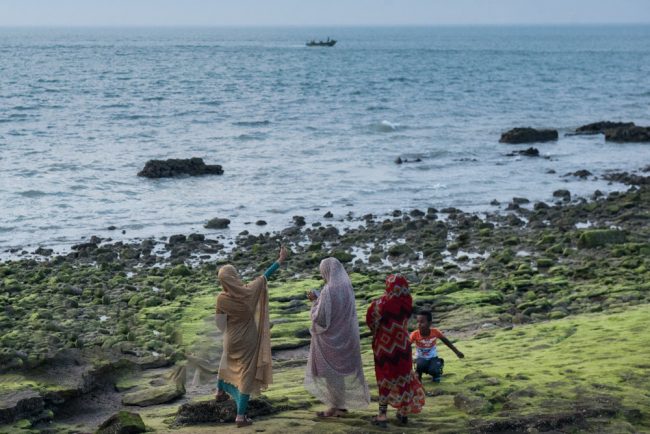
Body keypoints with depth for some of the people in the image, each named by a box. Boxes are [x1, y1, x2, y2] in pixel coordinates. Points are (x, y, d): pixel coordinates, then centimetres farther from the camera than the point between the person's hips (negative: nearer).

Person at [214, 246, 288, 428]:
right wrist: (281, 259, 2)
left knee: (227, 363, 33)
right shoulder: (249, 291, -22)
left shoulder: (222, 299, -20)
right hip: (248, 340, -2)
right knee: (246, 374, 4)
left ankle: (220, 391, 57)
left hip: (232, 339, 2)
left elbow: (220, 323, -11)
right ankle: (240, 416, 3)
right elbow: (265, 276, -9)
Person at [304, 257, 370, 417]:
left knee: (330, 372, 4)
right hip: (345, 337, 8)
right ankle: (343, 405, 23)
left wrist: (315, 302, -4)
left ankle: (335, 408, 9)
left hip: (331, 337, -8)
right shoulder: (347, 287, 3)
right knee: (343, 371, 16)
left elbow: (321, 317, -21)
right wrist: (317, 299, 14)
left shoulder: (329, 290, -22)